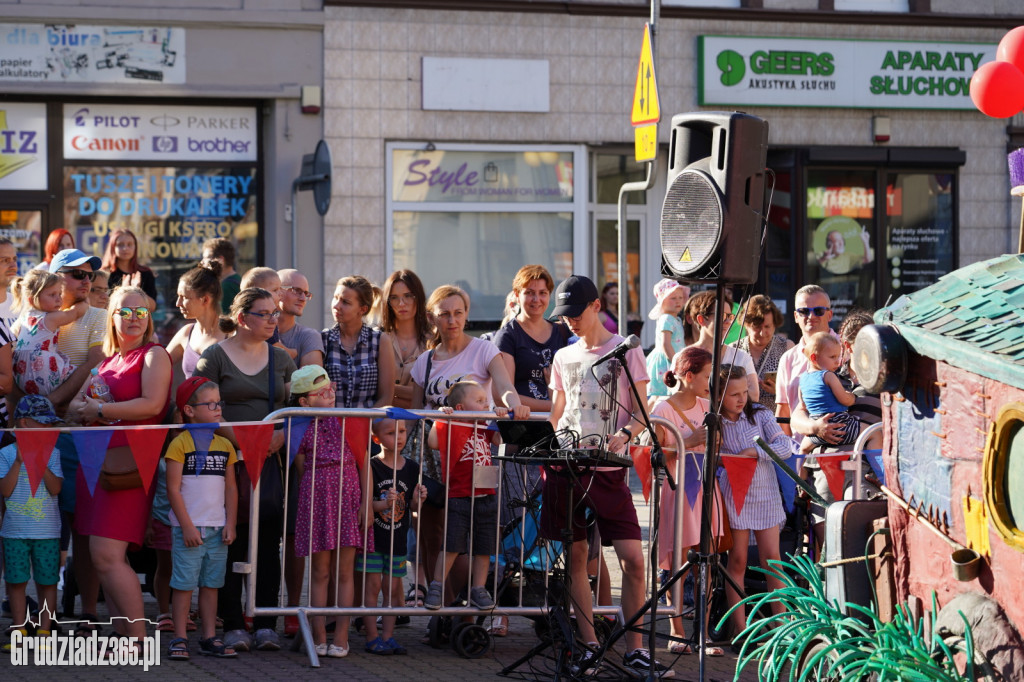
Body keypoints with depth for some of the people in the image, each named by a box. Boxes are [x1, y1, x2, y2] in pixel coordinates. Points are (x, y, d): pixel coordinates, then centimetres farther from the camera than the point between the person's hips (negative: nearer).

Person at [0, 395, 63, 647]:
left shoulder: (52, 453, 3)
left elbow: (55, 488, -7)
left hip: (47, 531, 0)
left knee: (47, 581, 2)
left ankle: (44, 631, 9)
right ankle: (20, 631, 12)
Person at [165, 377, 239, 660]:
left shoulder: (225, 446, 10)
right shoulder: (180, 444, -6)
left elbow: (230, 488, 12)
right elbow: (173, 489, -9)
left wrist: (230, 523, 3)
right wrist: (187, 526, -13)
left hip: (217, 529, 5)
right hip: (188, 528, -5)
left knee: (211, 584, 9)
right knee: (185, 583, -3)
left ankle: (210, 638, 14)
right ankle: (180, 639, 3)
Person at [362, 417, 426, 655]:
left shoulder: (411, 469, 6)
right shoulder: (371, 466, -9)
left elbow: (411, 508, 11)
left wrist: (417, 500, -11)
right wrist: (384, 504, -32)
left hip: (397, 538, 4)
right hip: (373, 536, -4)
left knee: (392, 587, 7)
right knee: (372, 585, -2)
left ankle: (387, 636, 13)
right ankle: (372, 637, 3)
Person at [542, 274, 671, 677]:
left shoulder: (625, 351, 2)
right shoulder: (564, 358, 14)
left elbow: (640, 414, 2)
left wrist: (624, 434, -19)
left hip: (607, 468, -3)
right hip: (566, 463, 4)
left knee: (633, 559, -9)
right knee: (575, 558, 3)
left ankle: (635, 651, -2)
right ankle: (589, 646, 11)